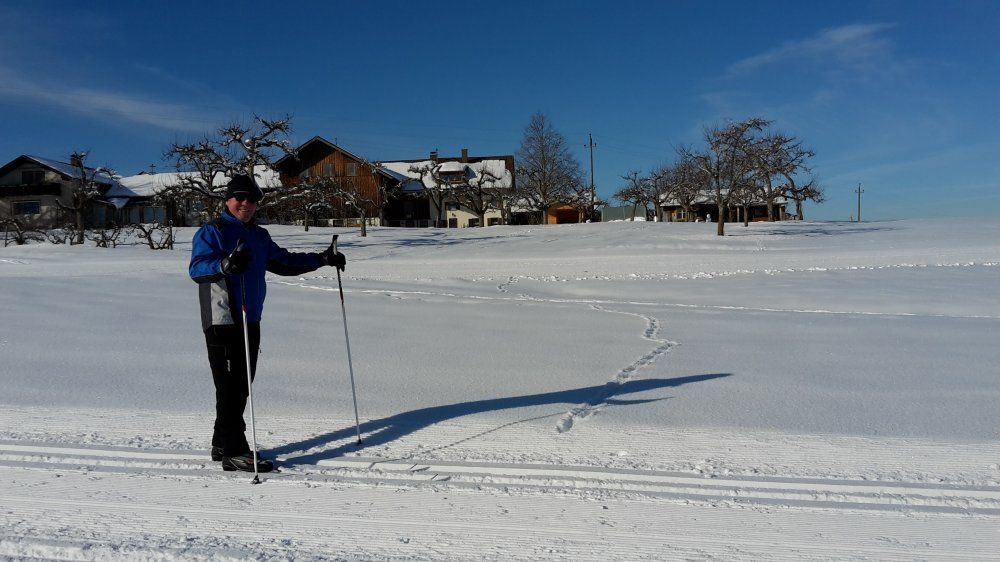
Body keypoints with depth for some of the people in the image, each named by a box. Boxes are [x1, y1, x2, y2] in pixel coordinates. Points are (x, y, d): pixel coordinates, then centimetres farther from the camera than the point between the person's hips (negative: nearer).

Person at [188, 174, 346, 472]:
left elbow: (284, 261, 24)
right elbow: (197, 268, -18)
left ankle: (222, 444, 24)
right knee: (230, 386, -6)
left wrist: (322, 258, 16)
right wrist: (225, 265, -39)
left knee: (240, 387, 12)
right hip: (222, 321, -7)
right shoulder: (211, 232, -5)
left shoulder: (259, 236, 17)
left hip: (250, 321, 7)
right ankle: (234, 452, 0)